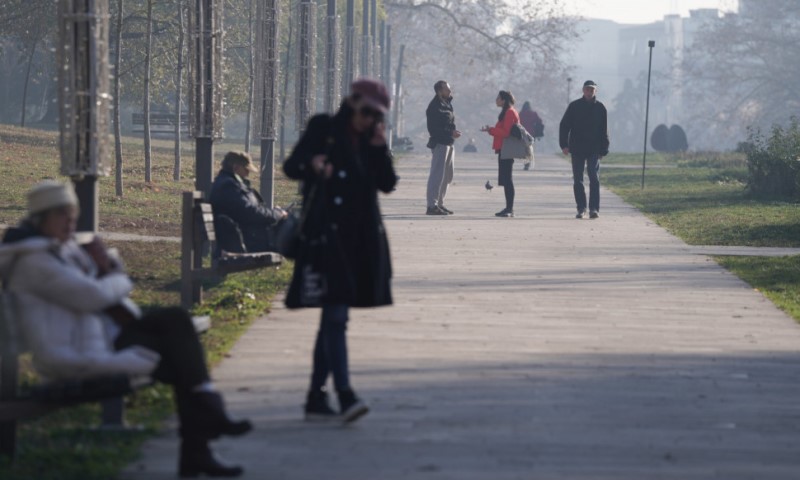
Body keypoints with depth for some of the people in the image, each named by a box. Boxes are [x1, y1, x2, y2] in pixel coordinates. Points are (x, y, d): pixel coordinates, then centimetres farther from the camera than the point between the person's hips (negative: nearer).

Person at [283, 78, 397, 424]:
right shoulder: (323, 129, -1)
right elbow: (290, 166, -5)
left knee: (332, 317, 10)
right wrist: (312, 166, -26)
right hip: (327, 236, -6)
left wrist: (379, 147, -6)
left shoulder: (370, 140, 12)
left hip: (361, 238, 6)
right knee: (335, 315, -14)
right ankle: (344, 395, -22)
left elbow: (387, 184, 6)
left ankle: (316, 398, 16)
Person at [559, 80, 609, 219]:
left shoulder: (600, 108, 5)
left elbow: (604, 131, 7)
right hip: (577, 149, 1)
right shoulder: (574, 106, 3)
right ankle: (581, 208, 10)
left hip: (594, 150, -1)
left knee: (594, 179, -8)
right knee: (577, 180, 3)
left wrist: (603, 150, 0)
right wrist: (564, 144, -6)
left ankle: (594, 209, -8)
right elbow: (564, 125, 3)